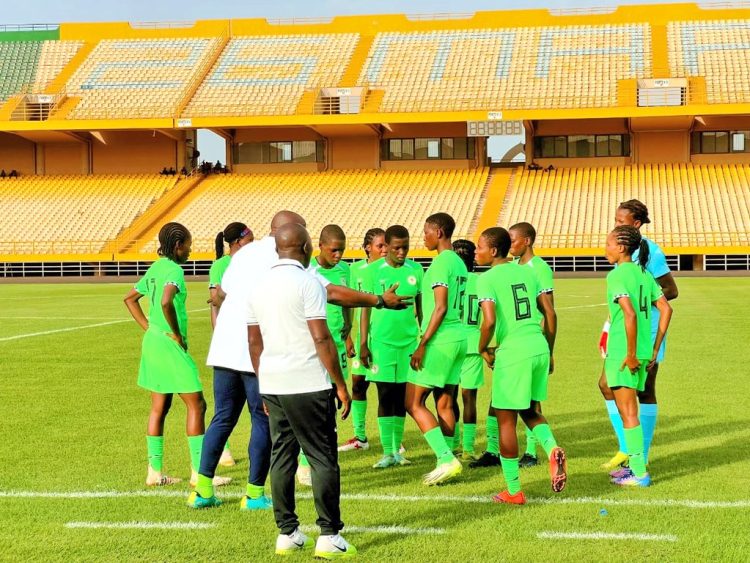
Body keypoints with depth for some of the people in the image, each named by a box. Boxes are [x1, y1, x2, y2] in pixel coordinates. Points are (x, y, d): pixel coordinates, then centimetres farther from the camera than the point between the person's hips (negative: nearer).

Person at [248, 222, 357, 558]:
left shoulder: (259, 286, 11)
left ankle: (287, 534, 14)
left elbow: (254, 342, 15)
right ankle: (329, 536, 0)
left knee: (282, 457, 11)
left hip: (272, 385, 6)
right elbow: (321, 338, -14)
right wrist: (341, 384, -8)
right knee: (323, 458, 0)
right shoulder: (307, 282, -10)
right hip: (307, 385, -6)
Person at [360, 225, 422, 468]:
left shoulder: (415, 270, 5)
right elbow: (366, 309, 1)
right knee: (385, 397, -1)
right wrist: (363, 344, -3)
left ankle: (397, 450, 16)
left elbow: (421, 308, 12)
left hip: (409, 341, 2)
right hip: (381, 342, -2)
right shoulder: (374, 271, -2)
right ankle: (387, 453, 2)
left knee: (402, 398, 8)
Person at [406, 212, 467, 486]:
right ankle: (446, 462, 11)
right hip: (458, 338, 9)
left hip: (440, 340, -9)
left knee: (413, 402, -4)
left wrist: (422, 344, -18)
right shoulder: (459, 263, 15)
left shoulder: (441, 263, -14)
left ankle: (447, 459, -11)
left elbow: (440, 308, -19)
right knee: (445, 404, 11)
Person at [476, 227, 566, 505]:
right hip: (539, 348, 7)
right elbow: (548, 314, 17)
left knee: (506, 419, 5)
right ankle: (552, 448, -5)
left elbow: (489, 320, -19)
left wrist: (483, 349, -2)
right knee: (529, 410, 24)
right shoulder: (527, 272, 14)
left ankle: (513, 491, 10)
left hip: (512, 353, -7)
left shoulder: (487, 279, -7)